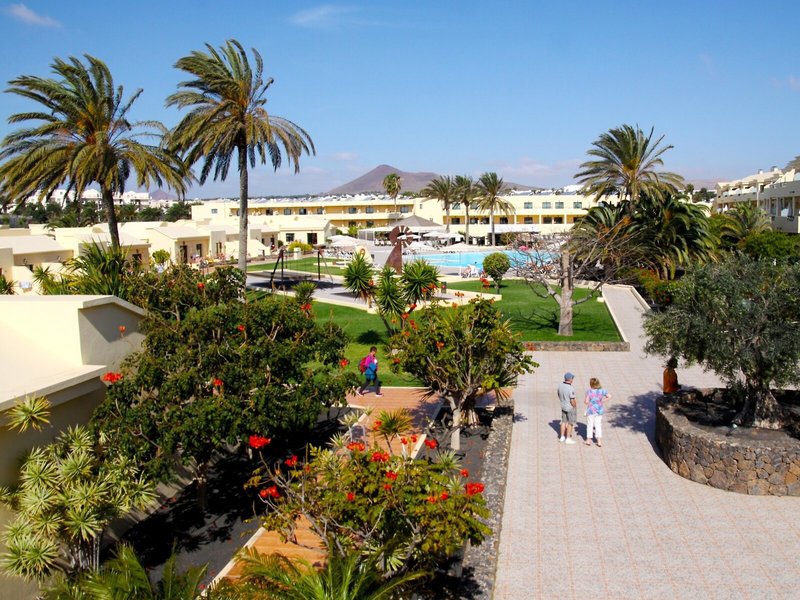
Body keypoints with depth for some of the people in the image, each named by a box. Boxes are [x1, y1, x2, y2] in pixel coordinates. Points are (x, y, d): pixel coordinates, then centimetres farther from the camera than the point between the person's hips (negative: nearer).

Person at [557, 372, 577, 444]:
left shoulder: (560, 385, -8)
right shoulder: (571, 389, -29)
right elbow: (572, 401, -25)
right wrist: (575, 406, -6)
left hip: (563, 407, 6)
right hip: (571, 408, -6)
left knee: (564, 421, 19)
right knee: (570, 423, 9)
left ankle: (562, 437, 26)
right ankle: (568, 439, 16)